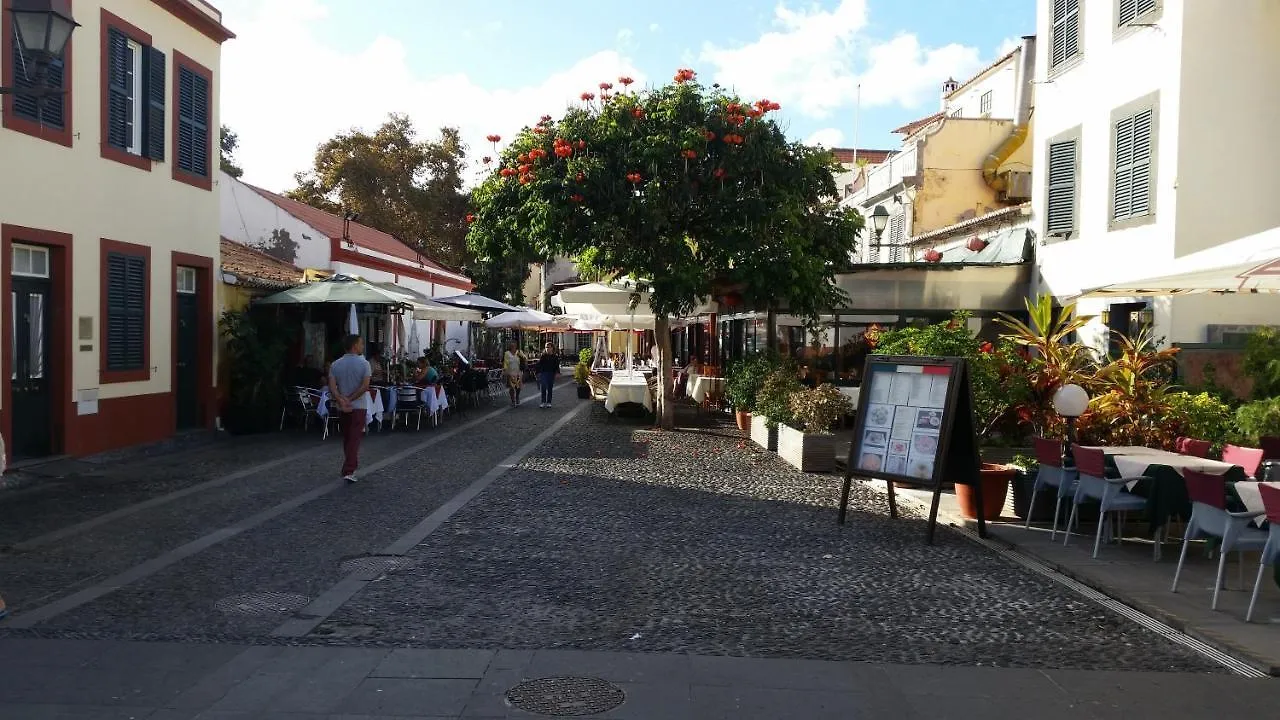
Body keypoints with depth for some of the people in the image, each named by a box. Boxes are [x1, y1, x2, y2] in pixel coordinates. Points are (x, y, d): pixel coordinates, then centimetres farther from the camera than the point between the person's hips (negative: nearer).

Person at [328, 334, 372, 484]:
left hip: (342, 408, 4)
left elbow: (332, 387, -9)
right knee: (354, 439, -3)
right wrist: (350, 399, -15)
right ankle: (348, 471, -12)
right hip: (359, 407, -4)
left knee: (346, 438, 17)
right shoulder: (364, 364, -8)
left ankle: (351, 465, 29)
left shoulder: (335, 365, 3)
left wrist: (341, 400, -18)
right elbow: (365, 386, -18)